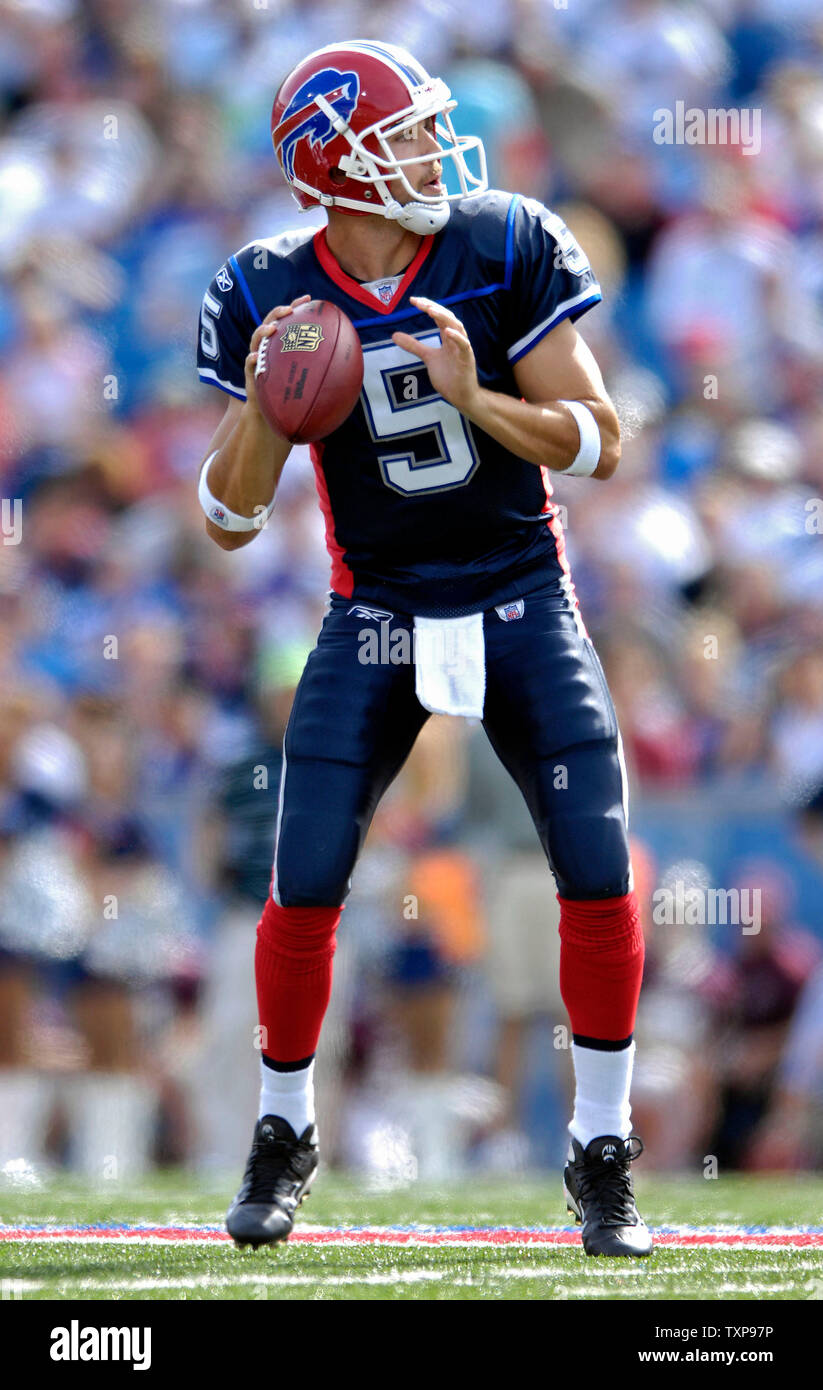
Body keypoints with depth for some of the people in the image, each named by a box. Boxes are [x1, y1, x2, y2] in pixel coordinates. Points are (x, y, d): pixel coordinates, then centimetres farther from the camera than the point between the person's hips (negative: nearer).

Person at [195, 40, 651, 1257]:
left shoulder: (507, 251, -9)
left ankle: (602, 1154, 7)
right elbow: (230, 522, -3)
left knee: (600, 879, -9)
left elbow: (599, 445, -9)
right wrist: (262, 411, -22)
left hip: (521, 598, 0)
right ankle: (284, 1137, 18)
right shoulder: (272, 297, -8)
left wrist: (473, 395, -24)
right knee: (305, 885, -6)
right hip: (378, 616, 0)